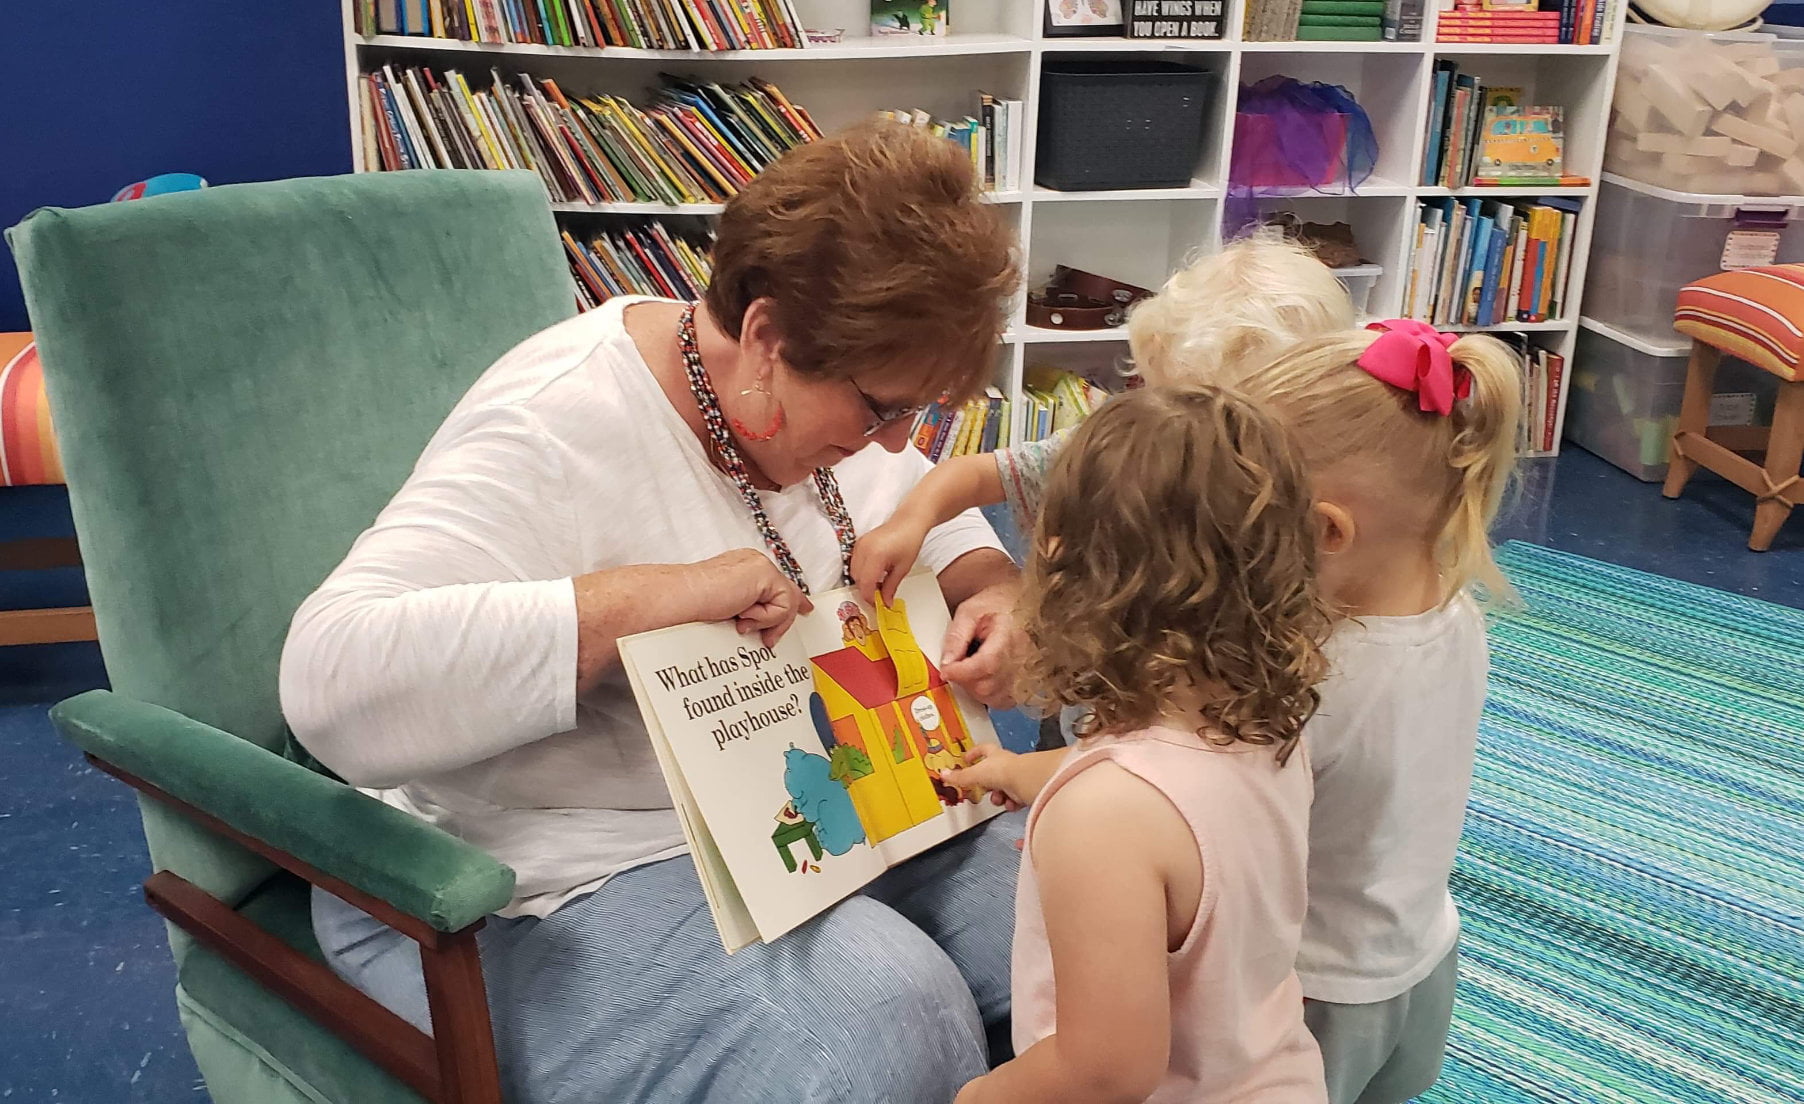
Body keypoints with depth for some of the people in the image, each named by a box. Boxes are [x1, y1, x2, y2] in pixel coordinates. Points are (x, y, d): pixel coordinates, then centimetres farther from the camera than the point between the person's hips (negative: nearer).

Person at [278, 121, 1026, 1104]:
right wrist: (650, 598, -38)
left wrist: (991, 592, -8)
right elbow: (331, 681, -34)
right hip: (561, 882, -7)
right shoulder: (556, 436, -25)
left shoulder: (819, 394, 0)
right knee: (880, 1024, -30)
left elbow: (942, 530, 16)